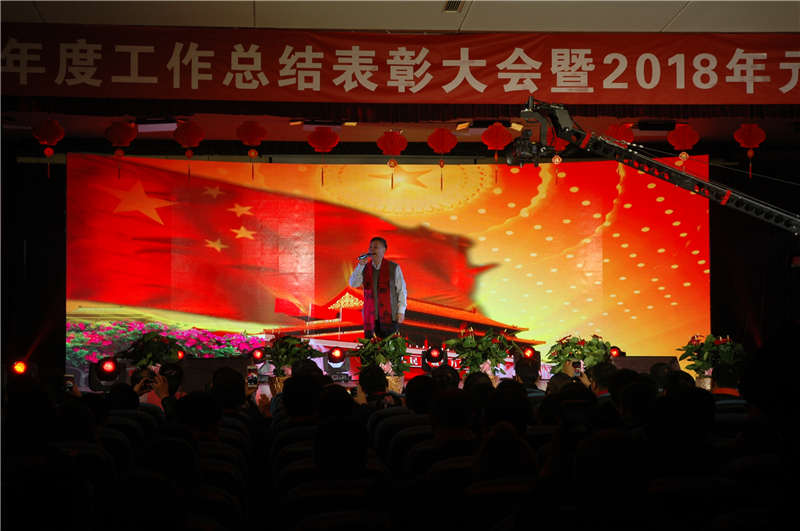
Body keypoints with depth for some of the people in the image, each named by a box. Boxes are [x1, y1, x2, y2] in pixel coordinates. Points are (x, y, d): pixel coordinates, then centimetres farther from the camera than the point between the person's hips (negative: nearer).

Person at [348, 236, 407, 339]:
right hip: (371, 317, 3)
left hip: (389, 316, -3)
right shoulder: (365, 269, 8)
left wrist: (401, 311, -3)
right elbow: (353, 284, -4)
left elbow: (402, 290, 2)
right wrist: (360, 265, -14)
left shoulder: (393, 268, 1)